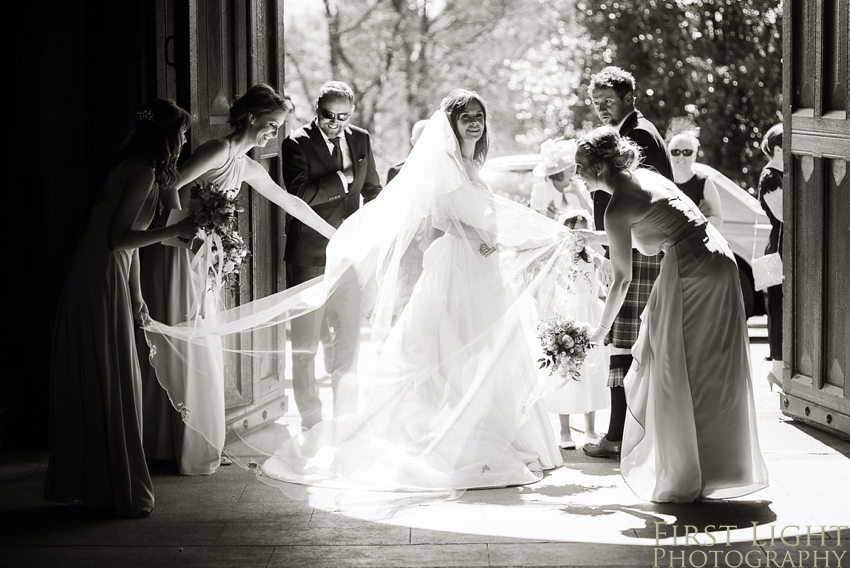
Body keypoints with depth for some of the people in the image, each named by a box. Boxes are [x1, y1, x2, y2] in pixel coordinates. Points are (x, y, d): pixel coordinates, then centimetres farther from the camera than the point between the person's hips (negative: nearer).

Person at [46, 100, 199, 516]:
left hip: (93, 281, 10)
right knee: (113, 385, -3)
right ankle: (121, 492, 4)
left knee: (86, 385, 14)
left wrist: (136, 297, 25)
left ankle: (80, 482, 23)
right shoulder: (144, 172, -13)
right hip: (103, 282, -10)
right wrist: (175, 231, -12)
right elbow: (118, 237, -20)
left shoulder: (134, 169, 18)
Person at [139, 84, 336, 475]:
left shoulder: (247, 168, 13)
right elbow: (170, 188, -22)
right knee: (184, 351, -2)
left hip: (202, 260, 9)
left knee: (202, 352, 11)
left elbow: (290, 203, 24)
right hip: (178, 256, -9)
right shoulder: (218, 151, -14)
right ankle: (188, 450, 5)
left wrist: (335, 234, 30)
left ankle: (199, 445, 18)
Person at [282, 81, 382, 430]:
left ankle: (345, 414, 21)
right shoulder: (296, 144, -8)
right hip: (309, 256, -4)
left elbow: (372, 191, 20)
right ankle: (310, 418, 10)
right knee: (305, 341, 1)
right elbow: (301, 194, -21)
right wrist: (342, 178, -13)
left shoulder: (360, 140, 8)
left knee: (349, 337, 10)